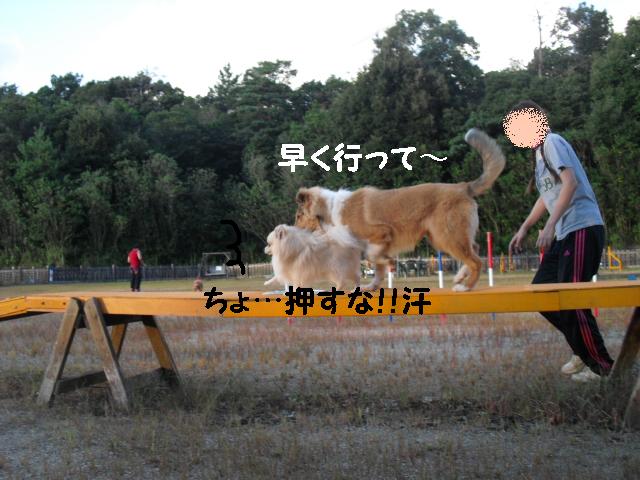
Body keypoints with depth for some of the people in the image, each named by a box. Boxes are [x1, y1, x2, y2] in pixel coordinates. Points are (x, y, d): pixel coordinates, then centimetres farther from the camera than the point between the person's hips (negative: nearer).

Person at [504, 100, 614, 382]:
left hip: (582, 228, -10)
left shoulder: (552, 142, -7)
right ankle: (583, 352, 21)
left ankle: (601, 365, 5)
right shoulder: (539, 152, 20)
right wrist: (523, 229, 25)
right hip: (564, 233, 10)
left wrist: (550, 225, -26)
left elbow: (571, 182, -20)